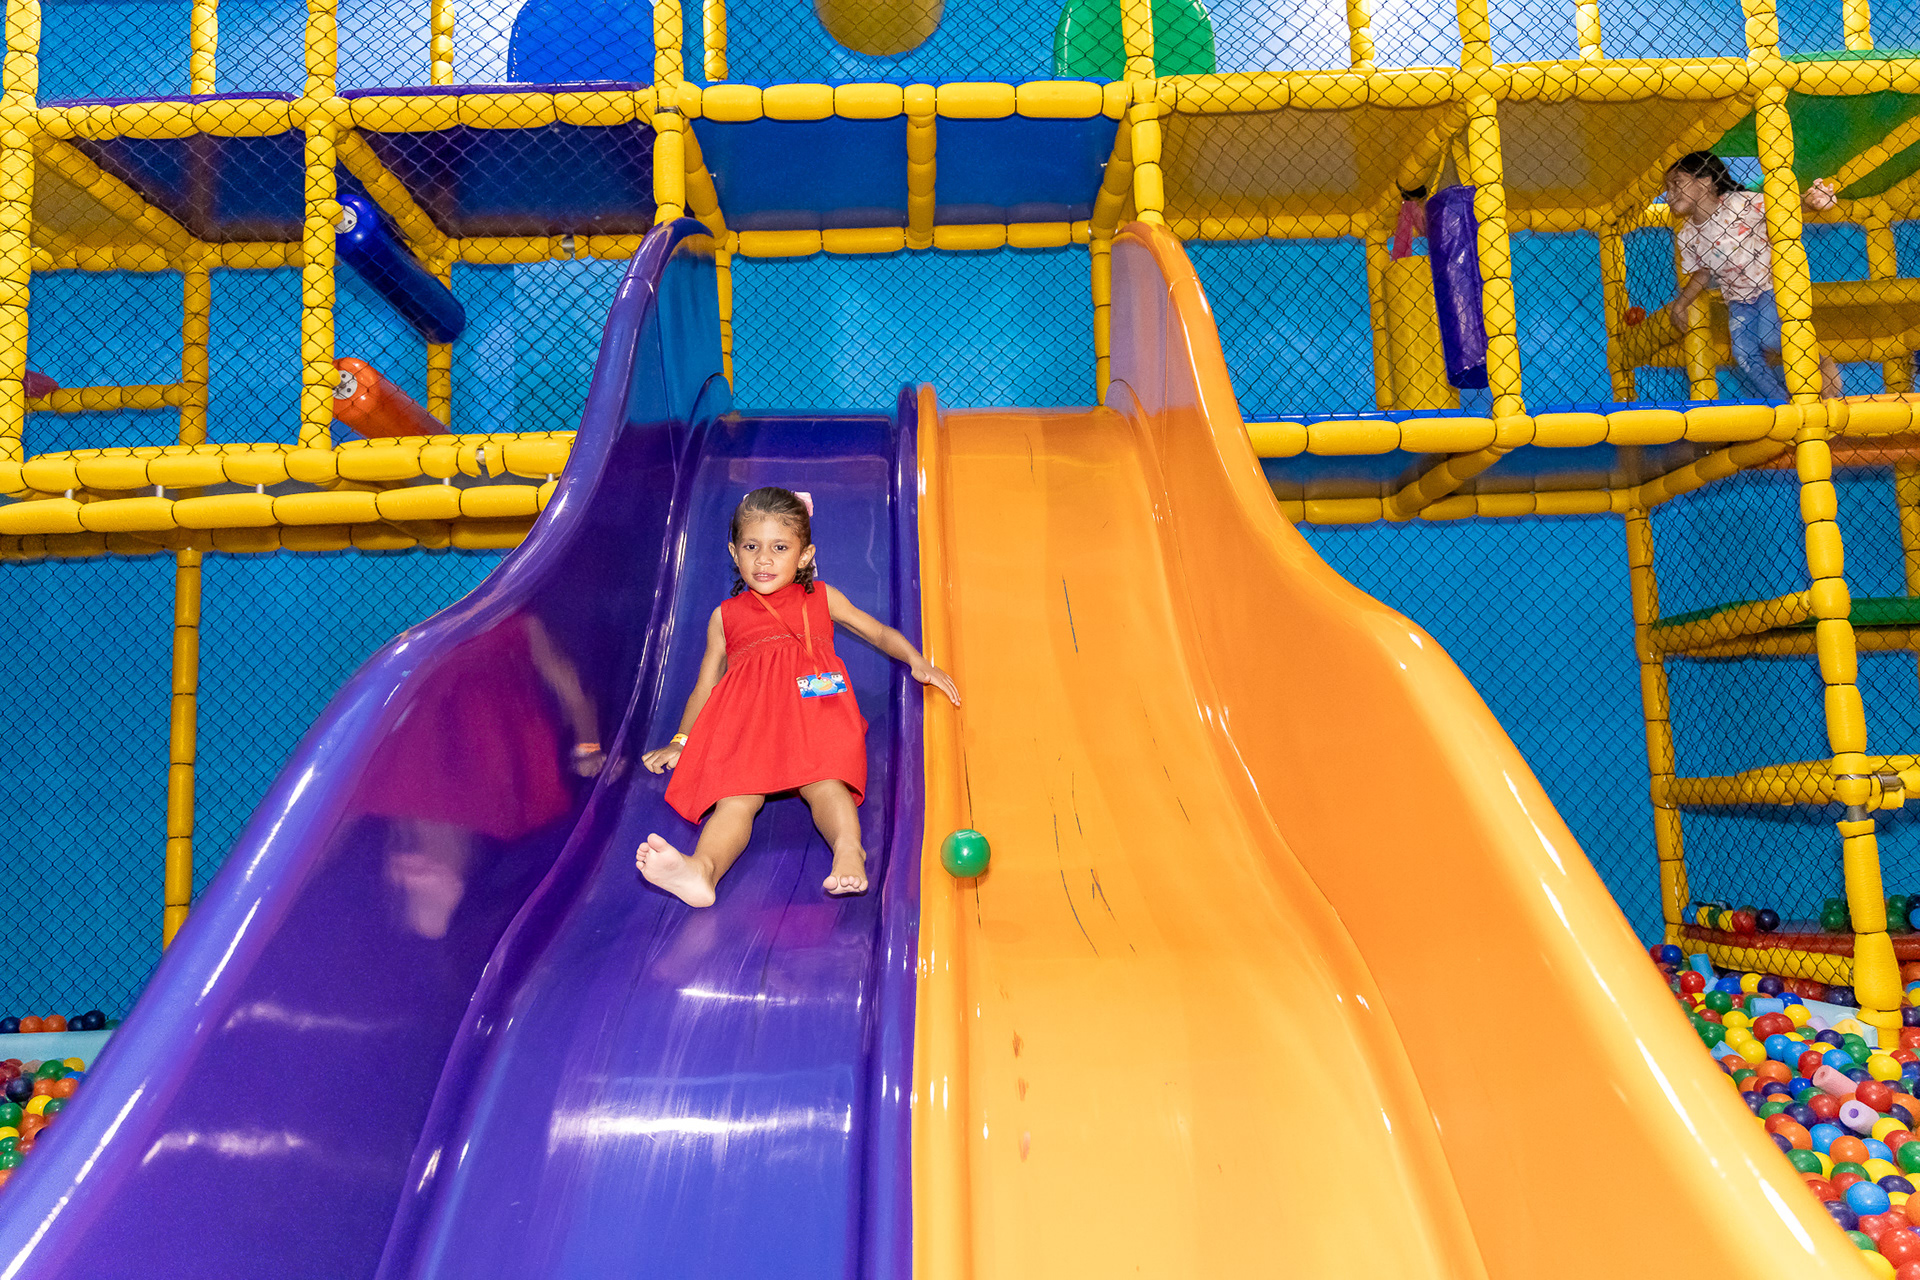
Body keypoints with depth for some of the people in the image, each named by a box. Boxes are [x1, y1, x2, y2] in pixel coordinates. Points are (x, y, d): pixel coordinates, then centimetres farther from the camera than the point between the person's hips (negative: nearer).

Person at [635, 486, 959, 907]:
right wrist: (681, 742, 21)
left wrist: (917, 661, 11)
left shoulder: (821, 598, 27)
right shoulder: (725, 617, 28)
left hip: (812, 711, 0)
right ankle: (701, 869, -58)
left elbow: (879, 632, 30)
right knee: (736, 794, -32)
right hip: (747, 721, 0)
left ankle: (848, 847, -61)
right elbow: (705, 686, 31)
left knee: (824, 780, -35)